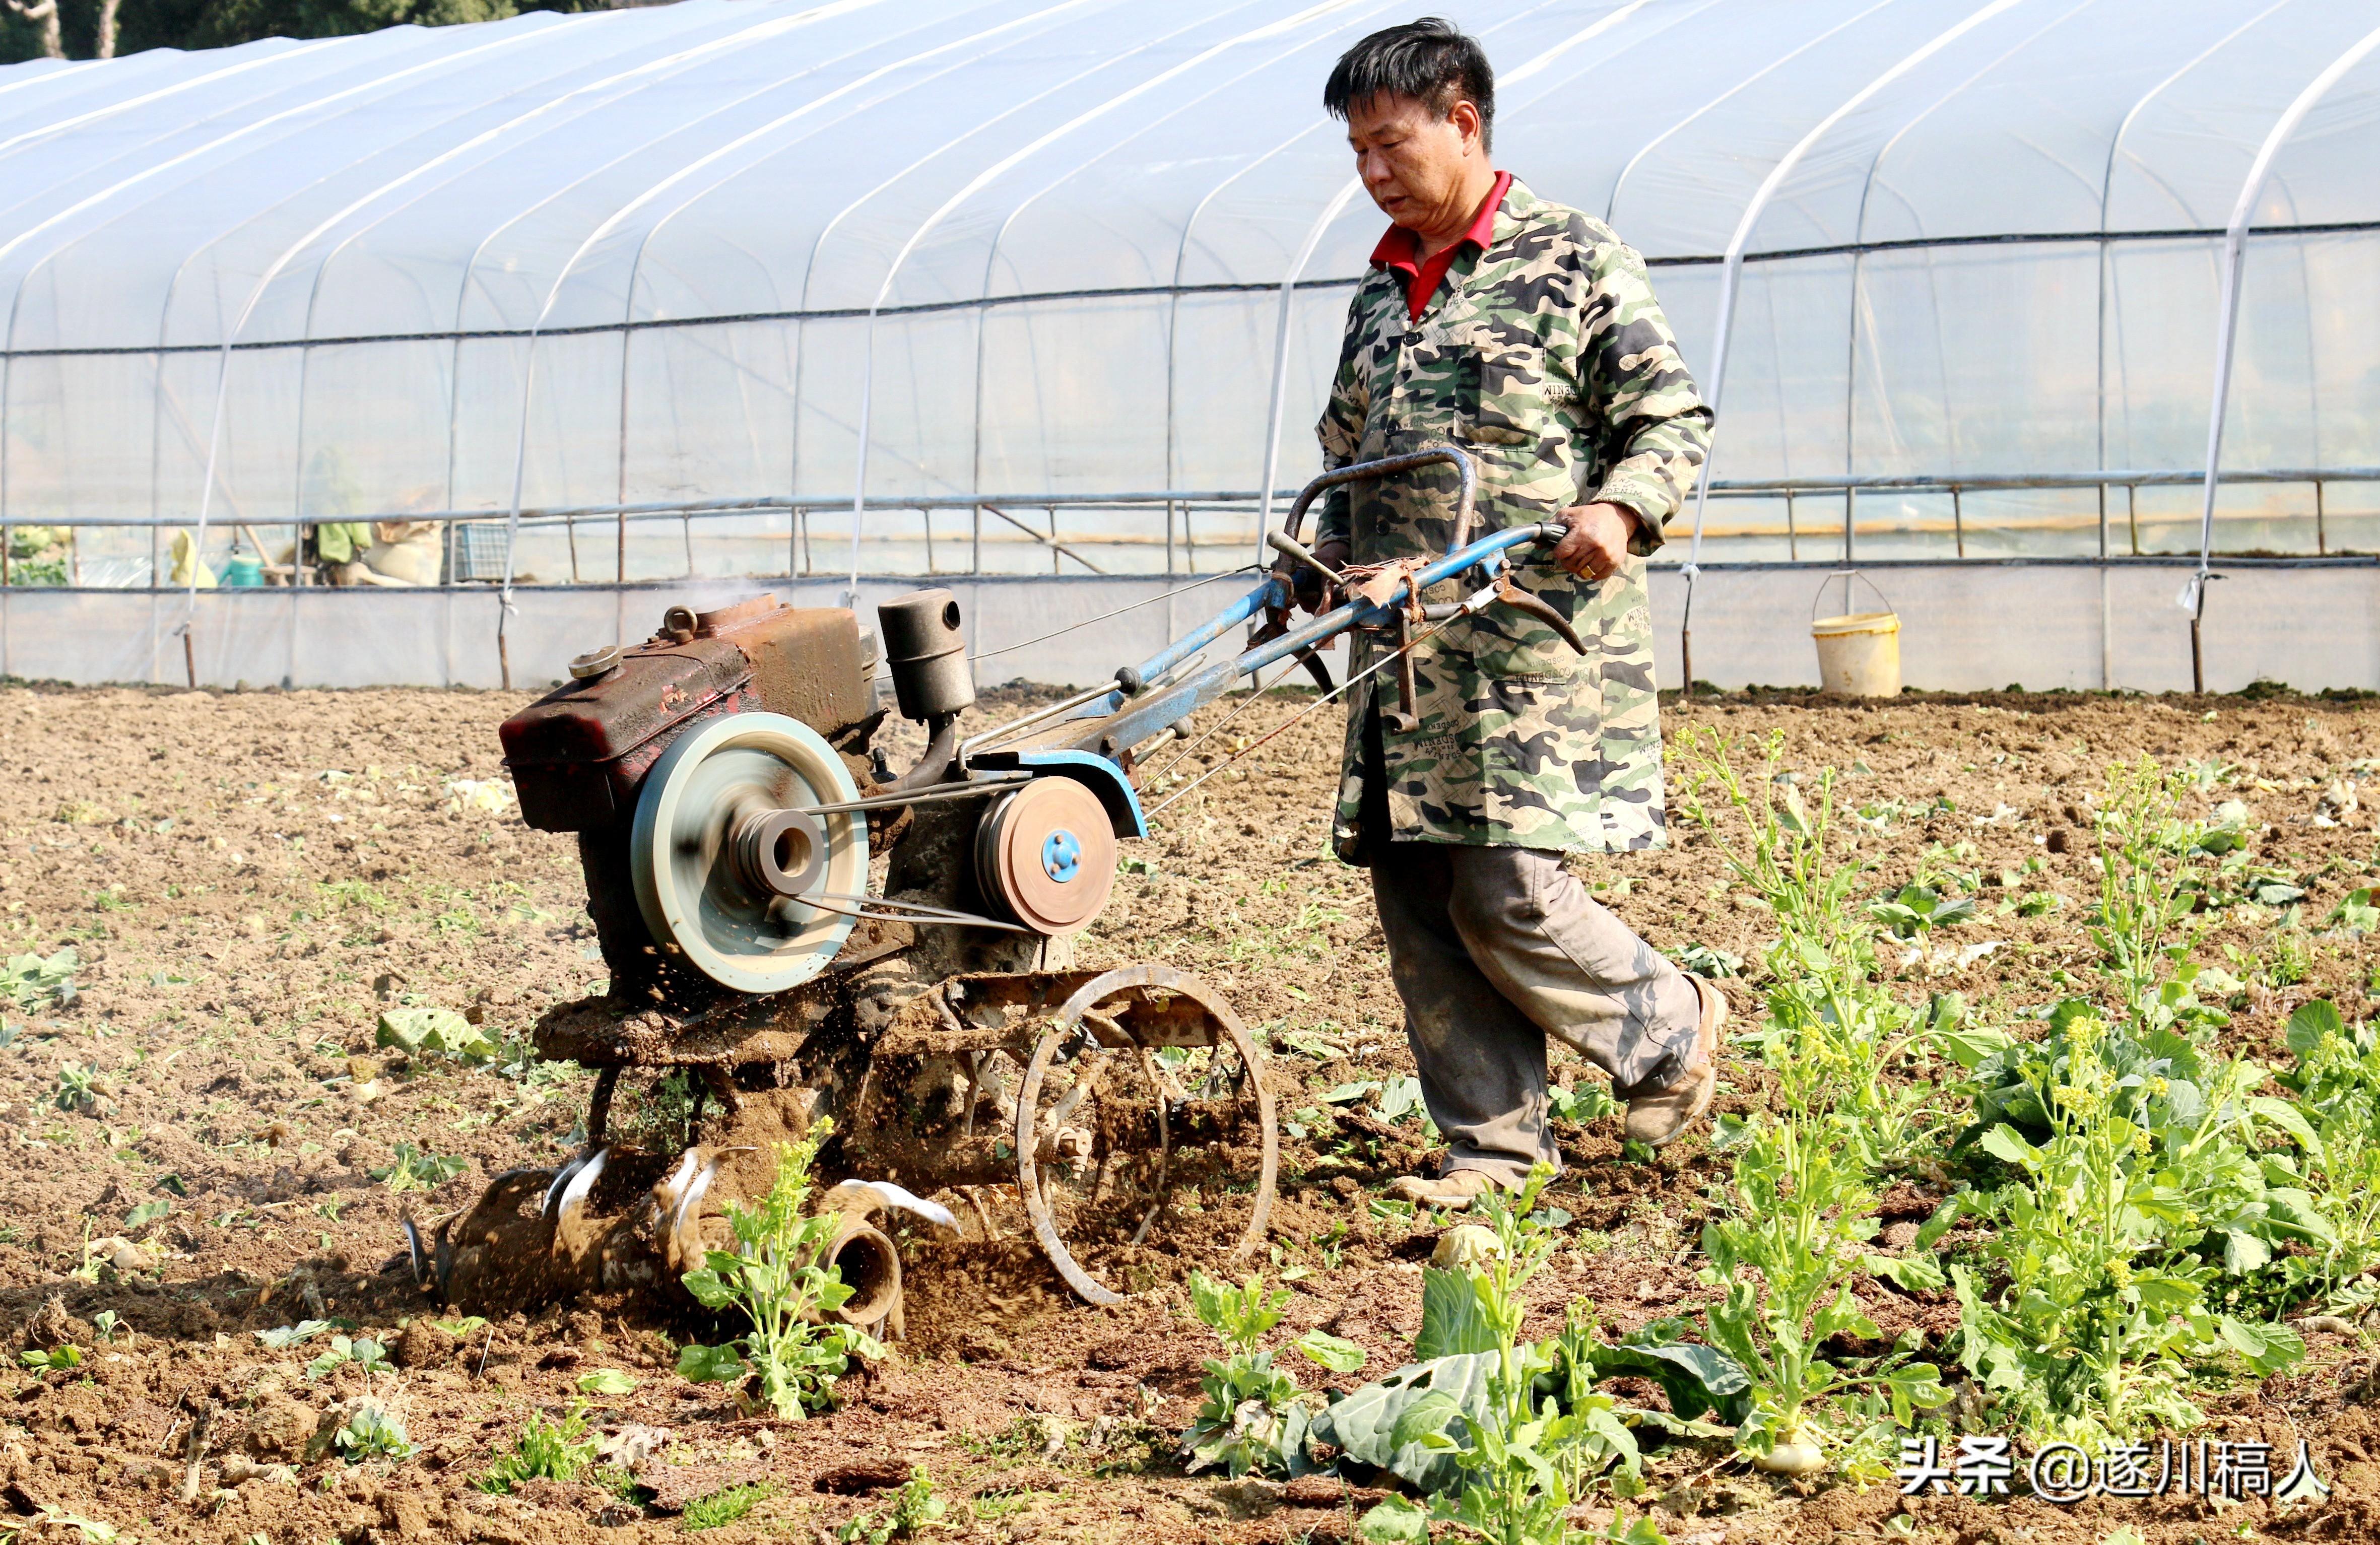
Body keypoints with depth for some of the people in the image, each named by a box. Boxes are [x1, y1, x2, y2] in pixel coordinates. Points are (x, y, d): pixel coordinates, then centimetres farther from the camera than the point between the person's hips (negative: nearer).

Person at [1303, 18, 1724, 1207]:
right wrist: (1320, 570, 13)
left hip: (1535, 648, -7)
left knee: (1508, 896, -12)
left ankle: (1670, 1030, 14)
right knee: (1418, 906, 2)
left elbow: (1674, 419, -2)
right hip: (1405, 652, 7)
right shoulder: (1382, 290, 19)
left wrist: (1620, 508, -21)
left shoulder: (1573, 260, 0)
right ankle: (1492, 1144, 10)